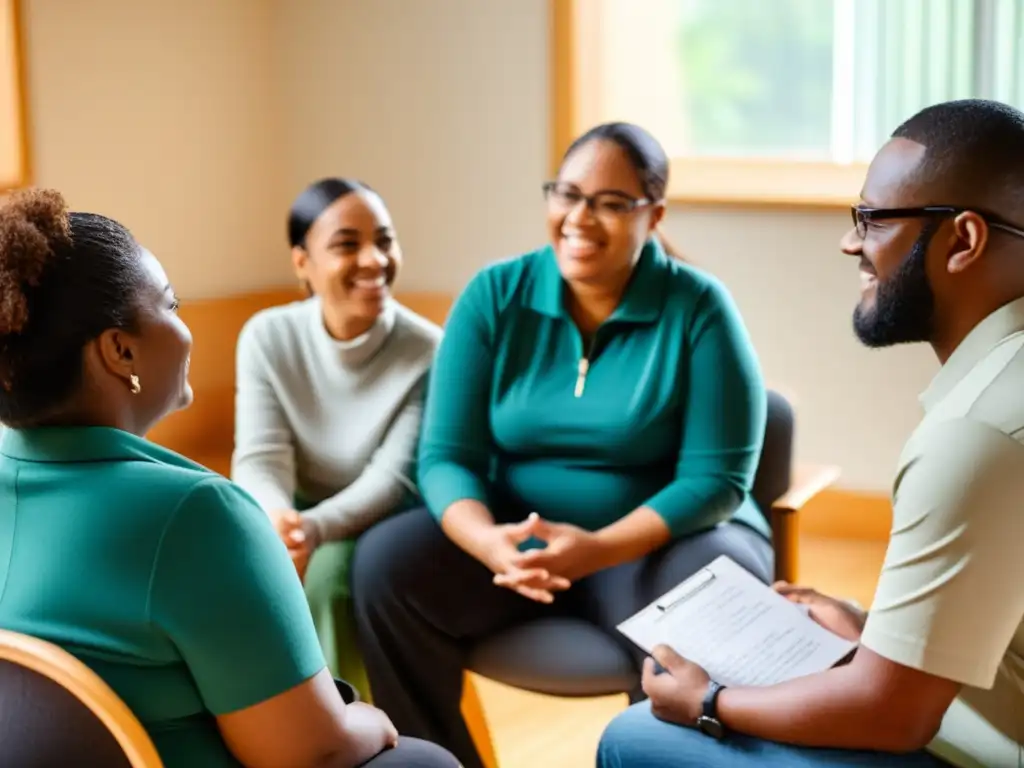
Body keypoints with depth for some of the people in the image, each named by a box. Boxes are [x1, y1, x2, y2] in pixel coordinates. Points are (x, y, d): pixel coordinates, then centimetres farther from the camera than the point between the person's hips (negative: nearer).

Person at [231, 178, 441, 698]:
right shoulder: (267, 337, -8)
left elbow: (393, 478, -20)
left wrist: (315, 528, -40)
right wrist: (277, 519, -39)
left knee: (322, 576, -32)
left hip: (379, 528, -3)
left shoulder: (427, 352, -16)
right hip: (296, 519, 3)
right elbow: (258, 458, -14)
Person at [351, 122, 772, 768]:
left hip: (661, 537, -2)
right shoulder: (493, 296, -4)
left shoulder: (699, 308, -11)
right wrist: (489, 541, -29)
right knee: (385, 565, -21)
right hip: (517, 533, 3)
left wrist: (600, 549, -30)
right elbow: (446, 456, -7)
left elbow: (716, 478, -14)